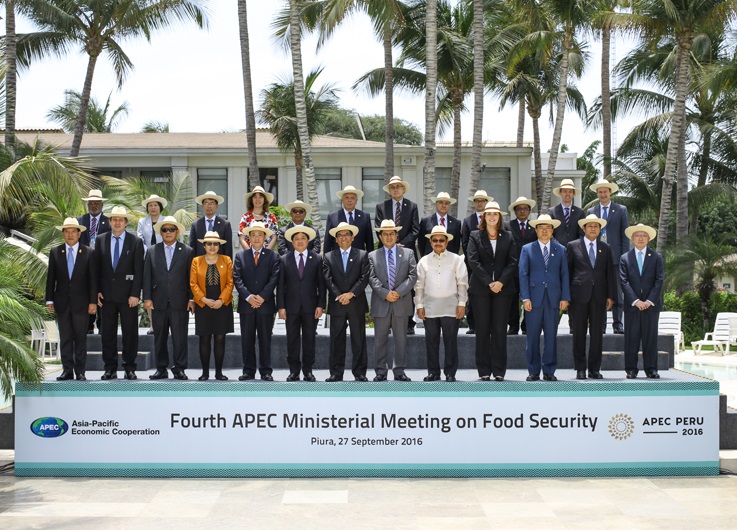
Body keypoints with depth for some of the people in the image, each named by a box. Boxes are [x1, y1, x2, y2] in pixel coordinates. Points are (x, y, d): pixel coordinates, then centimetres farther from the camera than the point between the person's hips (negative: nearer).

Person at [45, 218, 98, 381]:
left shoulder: (88, 253, 2)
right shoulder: (55, 252, 7)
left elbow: (93, 279, 0)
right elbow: (51, 278, 7)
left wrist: (93, 301, -5)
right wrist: (49, 300, 1)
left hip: (81, 303, -2)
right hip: (62, 303, 2)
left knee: (80, 338, 2)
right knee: (65, 338, 4)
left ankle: (80, 371, 7)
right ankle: (67, 370, 8)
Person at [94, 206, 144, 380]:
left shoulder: (135, 241, 0)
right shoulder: (101, 240, 7)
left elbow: (139, 270, -3)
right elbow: (96, 267, 8)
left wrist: (135, 294, -10)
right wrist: (97, 291, 0)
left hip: (127, 294, -2)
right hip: (107, 293, 2)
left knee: (130, 332, 2)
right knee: (107, 332, 5)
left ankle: (129, 368, 10)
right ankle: (110, 368, 12)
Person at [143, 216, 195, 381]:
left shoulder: (187, 251, 7)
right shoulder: (152, 251, 11)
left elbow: (191, 277, 4)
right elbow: (147, 277, 8)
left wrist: (191, 299, -2)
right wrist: (147, 298, -1)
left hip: (180, 303, -2)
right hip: (158, 303, 2)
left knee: (180, 337, -2)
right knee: (159, 338, 6)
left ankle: (179, 369, 5)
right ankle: (161, 369, 13)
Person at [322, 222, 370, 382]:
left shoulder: (362, 255, 6)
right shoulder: (328, 257, 9)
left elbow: (364, 278, -3)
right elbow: (328, 280, 0)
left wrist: (351, 293, -14)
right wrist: (339, 296, -13)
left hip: (357, 304, -1)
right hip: (336, 305, 1)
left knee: (359, 339, 2)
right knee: (336, 340, 2)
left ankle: (360, 372, 7)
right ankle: (336, 373, 6)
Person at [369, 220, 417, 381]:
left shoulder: (408, 254, 9)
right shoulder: (373, 256, 8)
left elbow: (412, 275, 0)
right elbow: (372, 278, -2)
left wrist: (399, 292, -12)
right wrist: (385, 294, -15)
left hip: (401, 303, 0)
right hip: (381, 304, 0)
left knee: (400, 339, 4)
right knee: (380, 340, 3)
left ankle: (399, 371, 11)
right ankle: (381, 371, 9)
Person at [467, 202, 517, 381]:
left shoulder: (508, 237, 11)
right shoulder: (475, 236, 7)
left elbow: (512, 262, 4)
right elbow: (473, 261, -3)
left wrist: (501, 282, -10)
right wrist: (489, 283, -11)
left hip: (503, 288, 1)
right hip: (480, 289, -1)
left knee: (500, 330, 0)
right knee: (482, 329, 0)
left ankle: (499, 370, 4)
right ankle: (484, 370, 4)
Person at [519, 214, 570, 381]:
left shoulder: (560, 250, 12)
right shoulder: (527, 249, 7)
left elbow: (564, 275, 8)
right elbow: (523, 274, 2)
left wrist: (565, 298, -1)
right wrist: (525, 298, -7)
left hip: (553, 299, 1)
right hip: (534, 298, -1)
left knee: (551, 336, 3)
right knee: (532, 336, 0)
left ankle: (549, 371, 9)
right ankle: (533, 371, 6)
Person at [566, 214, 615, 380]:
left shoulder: (605, 248, 13)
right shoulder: (573, 246, 6)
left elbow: (610, 273, 12)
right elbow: (567, 271, 4)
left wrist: (610, 296, 3)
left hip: (599, 296, 2)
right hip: (579, 295, -2)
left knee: (597, 334, 3)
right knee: (579, 333, 1)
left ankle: (594, 369, 9)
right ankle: (580, 369, 7)